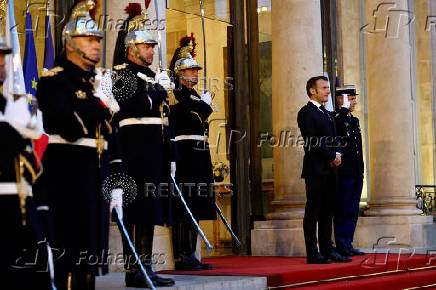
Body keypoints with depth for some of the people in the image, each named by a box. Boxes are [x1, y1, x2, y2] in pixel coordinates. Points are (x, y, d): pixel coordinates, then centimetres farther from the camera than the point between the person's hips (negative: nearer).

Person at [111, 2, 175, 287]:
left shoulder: (151, 75, 21)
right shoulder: (123, 74, -5)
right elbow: (139, 105, -23)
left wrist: (169, 155, 19)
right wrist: (159, 88, -8)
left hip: (155, 155, 9)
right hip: (136, 153, -9)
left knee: (150, 210, 9)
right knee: (136, 210, -8)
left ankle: (146, 267, 15)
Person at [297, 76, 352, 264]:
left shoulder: (327, 114, 21)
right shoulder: (306, 113, -7)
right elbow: (312, 142, -15)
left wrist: (337, 155, 0)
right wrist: (332, 157, -12)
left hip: (329, 170, 9)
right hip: (315, 170, -8)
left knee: (327, 212, 11)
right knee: (313, 212, -4)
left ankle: (327, 250, 16)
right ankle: (313, 254, -1)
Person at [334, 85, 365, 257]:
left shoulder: (354, 120, 18)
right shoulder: (335, 119, -8)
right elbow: (338, 126, -35)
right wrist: (344, 108, -21)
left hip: (356, 173, 8)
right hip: (344, 173, -8)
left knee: (353, 211, 11)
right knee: (342, 211, -2)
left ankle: (348, 245, 17)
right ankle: (341, 245, 4)